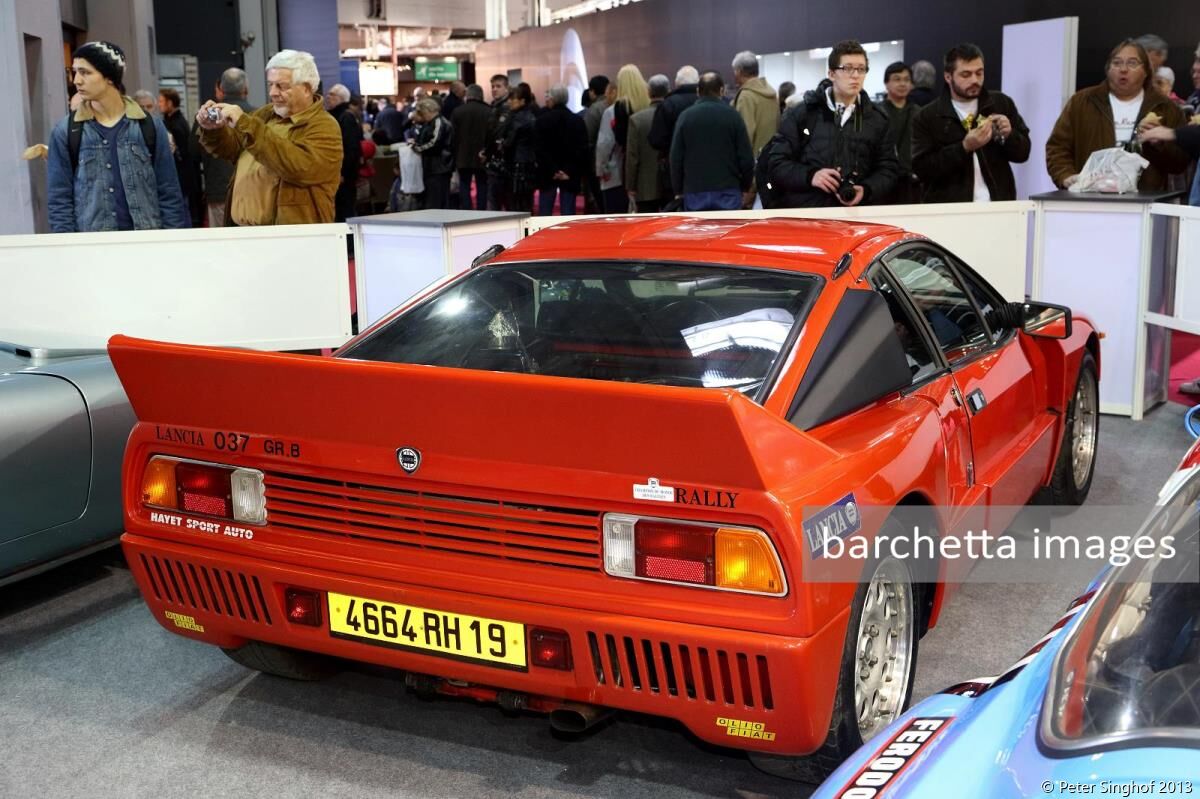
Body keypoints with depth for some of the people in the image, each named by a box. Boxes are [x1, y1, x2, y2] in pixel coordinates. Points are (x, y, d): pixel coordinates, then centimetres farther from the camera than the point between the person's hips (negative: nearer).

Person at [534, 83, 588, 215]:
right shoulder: (578, 121, 3)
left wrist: (553, 170, -9)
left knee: (545, 213, 4)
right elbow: (583, 150, -4)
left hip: (547, 174, -2)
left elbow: (540, 150, -10)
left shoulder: (542, 120, -4)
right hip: (571, 176, 2)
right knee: (568, 214, 1)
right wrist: (570, 171, -7)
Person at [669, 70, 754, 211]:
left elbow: (676, 157, 1)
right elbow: (746, 157, -2)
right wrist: (745, 187, 12)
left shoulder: (686, 116, 0)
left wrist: (678, 189, 12)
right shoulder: (732, 115, -3)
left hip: (695, 191, 1)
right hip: (728, 191, -1)